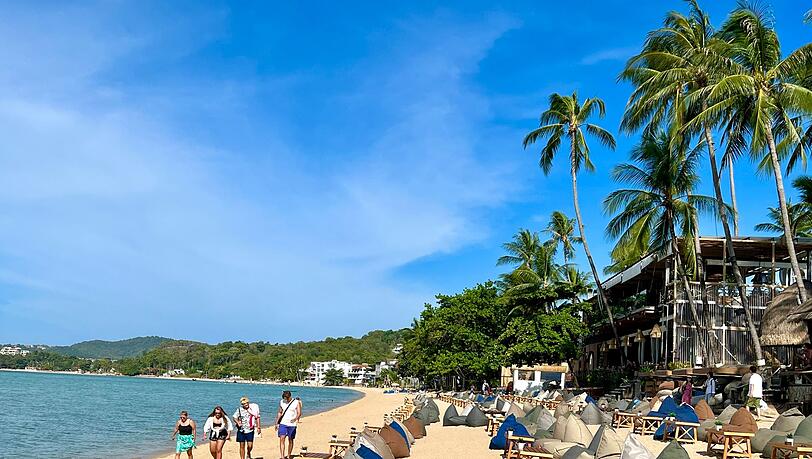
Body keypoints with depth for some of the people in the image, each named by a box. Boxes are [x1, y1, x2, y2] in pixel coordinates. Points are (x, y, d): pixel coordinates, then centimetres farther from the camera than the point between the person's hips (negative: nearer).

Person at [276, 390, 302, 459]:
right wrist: (277, 423, 11)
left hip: (292, 424, -2)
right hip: (283, 423, 2)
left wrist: (296, 418, -30)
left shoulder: (296, 402, -6)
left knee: (290, 440, 6)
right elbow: (280, 413, 14)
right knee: (282, 439, -11)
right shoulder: (281, 402, 5)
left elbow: (299, 413, -11)